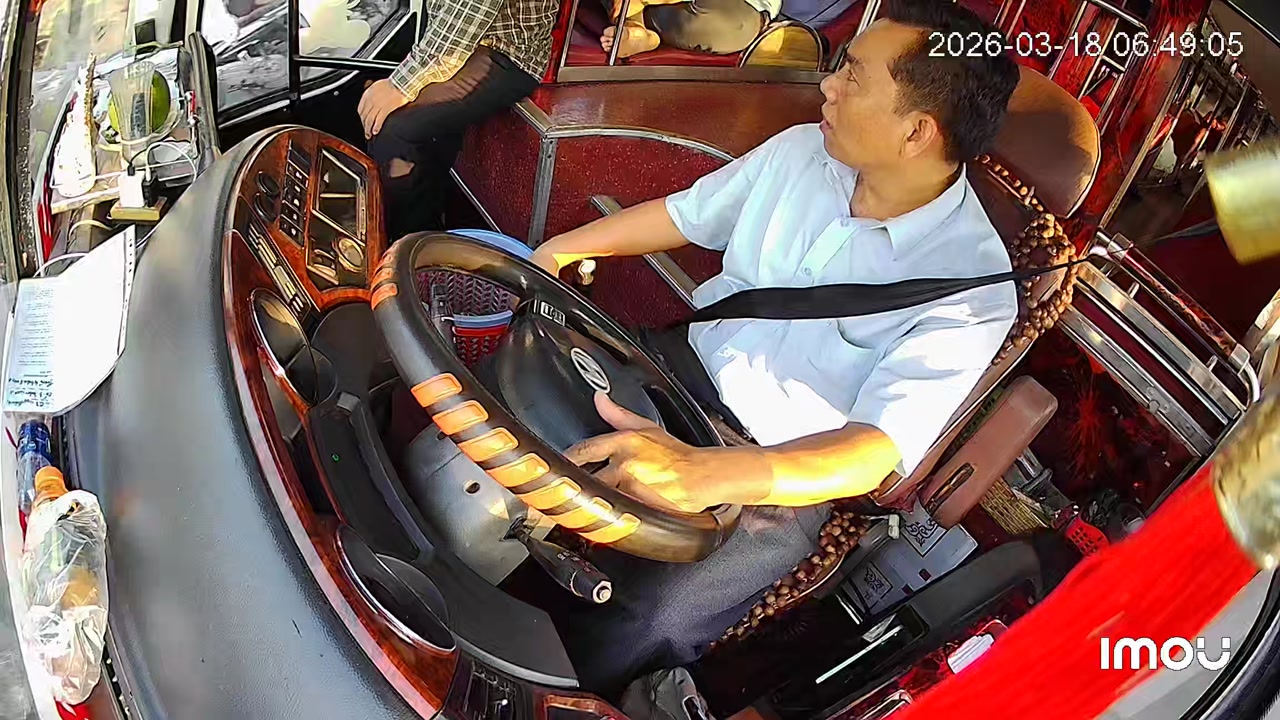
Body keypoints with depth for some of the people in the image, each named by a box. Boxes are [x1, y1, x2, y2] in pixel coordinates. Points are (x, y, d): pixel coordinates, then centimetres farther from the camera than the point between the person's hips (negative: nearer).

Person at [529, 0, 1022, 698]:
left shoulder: (972, 289, -22)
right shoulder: (802, 151, -5)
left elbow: (873, 451, -33)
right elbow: (681, 214, 10)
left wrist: (704, 473, -50)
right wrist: (552, 253, 5)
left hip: (784, 475, -6)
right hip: (687, 367, 6)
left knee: (640, 627, -26)